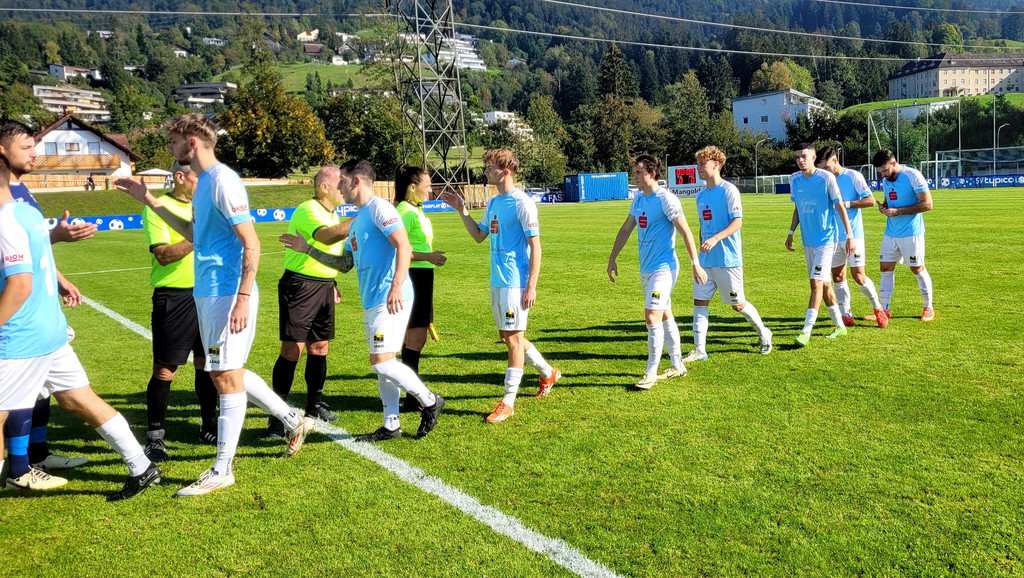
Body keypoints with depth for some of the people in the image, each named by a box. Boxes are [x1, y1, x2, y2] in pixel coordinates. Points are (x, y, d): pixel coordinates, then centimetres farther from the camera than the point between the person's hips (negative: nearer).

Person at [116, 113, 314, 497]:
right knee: (227, 374, 16)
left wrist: (243, 298, -25)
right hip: (207, 294, 10)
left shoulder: (223, 181, -14)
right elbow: (193, 232, 27)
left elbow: (251, 243, -19)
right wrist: (147, 199, 25)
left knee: (227, 377, -2)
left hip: (226, 294, -10)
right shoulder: (203, 181, 15)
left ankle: (222, 471, 8)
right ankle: (295, 421, 29)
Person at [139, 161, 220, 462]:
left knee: (207, 362, 11)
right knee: (165, 369, -1)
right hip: (173, 298, -6)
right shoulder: (158, 208, -8)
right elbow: (163, 255, -18)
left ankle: (209, 426, 23)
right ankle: (154, 436, 10)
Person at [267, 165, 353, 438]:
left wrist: (332, 284, 23)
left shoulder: (332, 213, 16)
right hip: (300, 285, -9)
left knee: (319, 346, 12)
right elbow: (326, 237, -35)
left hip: (324, 286, 9)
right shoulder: (308, 210, -14)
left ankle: (315, 405, 24)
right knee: (292, 349, -8)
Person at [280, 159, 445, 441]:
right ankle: (391, 426, 19)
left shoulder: (379, 208, -8)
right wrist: (307, 249, 26)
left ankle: (430, 401, 5)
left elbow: (404, 247, -18)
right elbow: (344, 264, 27)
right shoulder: (357, 220, 21)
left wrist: (396, 287, -28)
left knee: (381, 361, -12)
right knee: (382, 364, 11)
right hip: (371, 302, 10)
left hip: (391, 300, -10)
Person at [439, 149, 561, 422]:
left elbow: (535, 246, -14)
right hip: (496, 282, 9)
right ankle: (548, 373, 37)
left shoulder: (522, 203, -13)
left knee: (513, 338, -2)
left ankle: (508, 403, 6)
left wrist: (531, 286, -18)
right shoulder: (493, 203, 13)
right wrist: (461, 209, 13)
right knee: (507, 337, 17)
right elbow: (479, 235, 22)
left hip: (515, 283, -9)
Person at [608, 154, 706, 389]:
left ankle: (651, 372, -3)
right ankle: (677, 365, 26)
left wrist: (695, 264, -14)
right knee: (664, 317, 15)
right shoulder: (638, 200, 11)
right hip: (646, 269, 8)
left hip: (663, 268, -8)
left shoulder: (666, 199, -13)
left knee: (652, 317, -12)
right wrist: (612, 259, 21)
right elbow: (625, 230, 20)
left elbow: (686, 232, -13)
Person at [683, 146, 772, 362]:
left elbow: (737, 222, -16)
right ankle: (699, 350, 6)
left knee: (738, 305, 4)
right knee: (699, 302, 0)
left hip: (728, 259, -6)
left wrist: (716, 239, -29)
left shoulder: (728, 190, -9)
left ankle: (764, 335, 28)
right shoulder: (701, 194, 13)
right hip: (706, 260, 7)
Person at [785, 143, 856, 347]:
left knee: (817, 283, -14)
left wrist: (850, 235, -10)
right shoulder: (794, 179, 6)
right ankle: (840, 326, 26)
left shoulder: (826, 178, -11)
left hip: (826, 239, -7)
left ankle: (806, 331, -15)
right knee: (823, 284, 13)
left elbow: (840, 207, -8)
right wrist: (791, 233, 13)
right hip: (808, 241, 7)